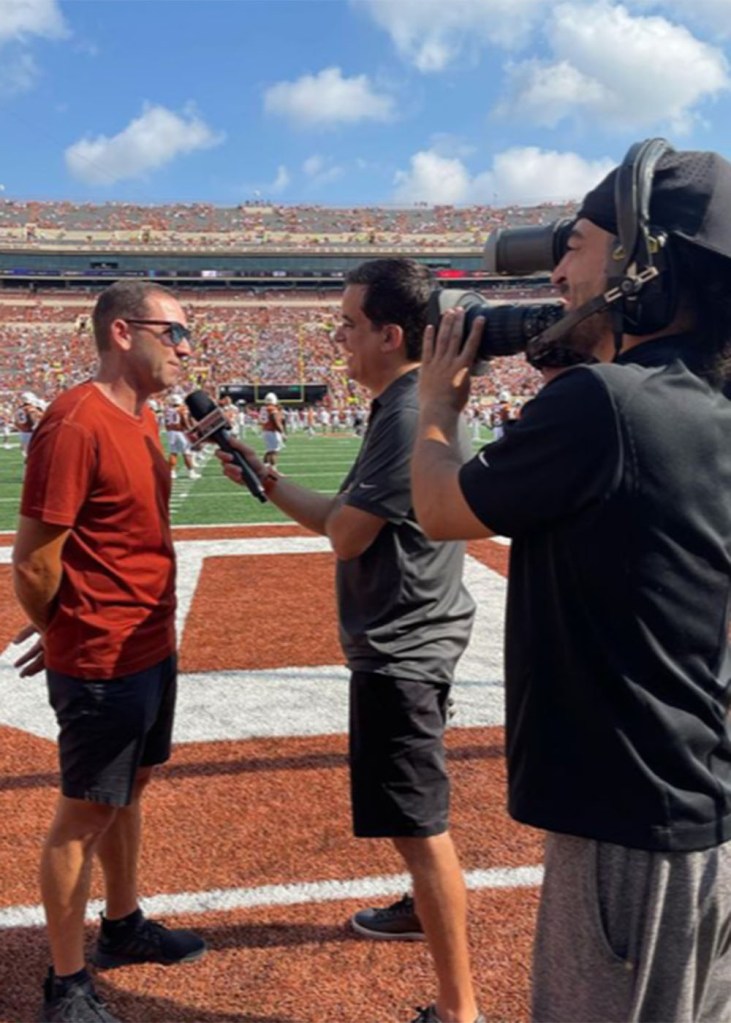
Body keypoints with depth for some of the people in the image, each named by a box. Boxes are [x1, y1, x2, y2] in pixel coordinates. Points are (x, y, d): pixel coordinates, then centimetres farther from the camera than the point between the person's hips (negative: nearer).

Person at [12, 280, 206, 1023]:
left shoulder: (141, 416, 7)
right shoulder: (77, 422, -22)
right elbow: (33, 561, -20)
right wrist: (69, 641, -4)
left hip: (151, 648, 9)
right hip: (102, 664, -9)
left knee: (129, 790, 22)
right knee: (85, 813, 6)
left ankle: (122, 926, 42)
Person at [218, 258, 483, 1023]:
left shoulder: (409, 416, -22)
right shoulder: (407, 408, 10)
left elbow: (344, 535, -22)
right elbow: (348, 526, 13)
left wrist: (340, 502, -1)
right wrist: (262, 478, 13)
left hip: (401, 650, -11)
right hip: (405, 641, 11)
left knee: (417, 826, -3)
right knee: (413, 820, 27)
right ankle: (426, 907, 49)